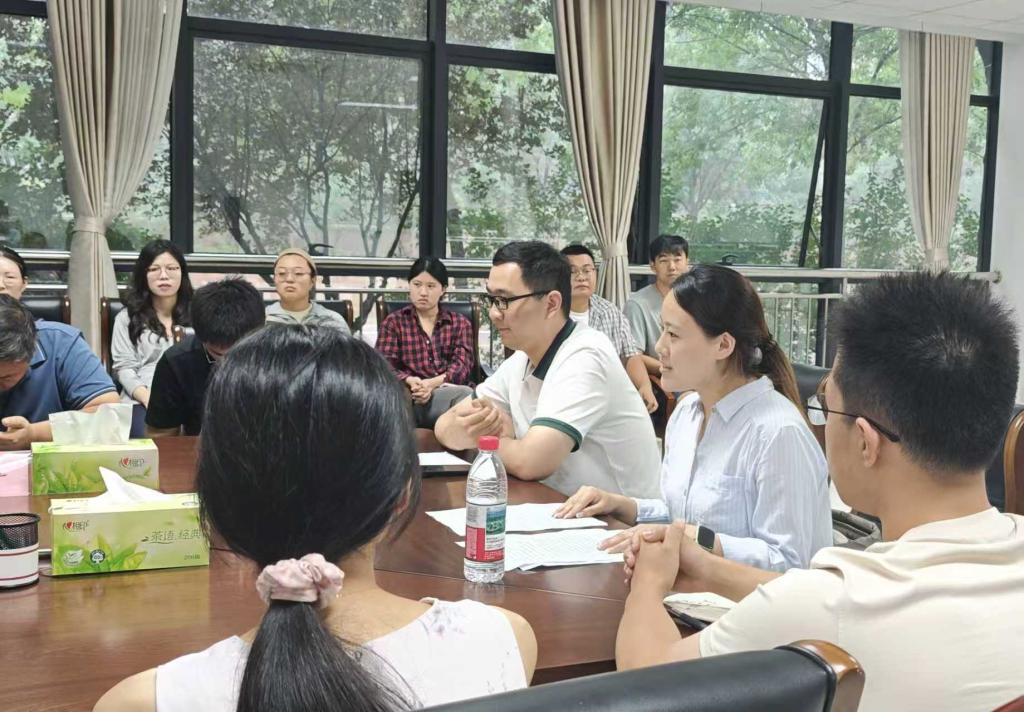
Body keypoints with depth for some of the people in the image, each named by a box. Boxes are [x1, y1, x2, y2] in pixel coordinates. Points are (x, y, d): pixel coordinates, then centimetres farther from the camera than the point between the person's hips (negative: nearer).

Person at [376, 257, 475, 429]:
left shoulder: (460, 323, 21)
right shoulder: (393, 322, 18)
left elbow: (462, 364, 4)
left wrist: (435, 382, -19)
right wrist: (410, 381, -20)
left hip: (450, 390, 2)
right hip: (412, 397, -2)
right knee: (465, 394, -35)